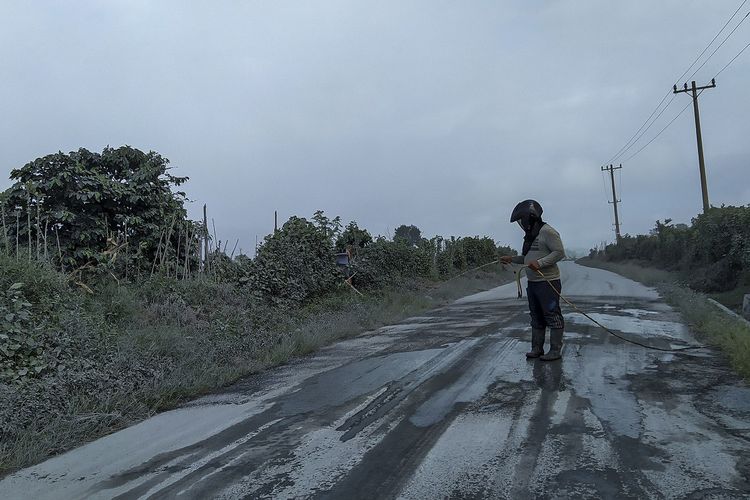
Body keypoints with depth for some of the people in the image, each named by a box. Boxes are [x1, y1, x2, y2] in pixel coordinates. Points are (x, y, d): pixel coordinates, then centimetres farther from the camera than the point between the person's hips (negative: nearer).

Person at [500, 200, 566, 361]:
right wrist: (511, 259, 15)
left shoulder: (547, 231, -12)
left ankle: (555, 350, 4)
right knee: (536, 318, 14)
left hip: (548, 282, -10)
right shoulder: (530, 235, 17)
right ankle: (537, 348, 22)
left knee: (553, 317, -3)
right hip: (532, 283, 10)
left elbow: (559, 252, -18)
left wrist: (540, 263, -25)